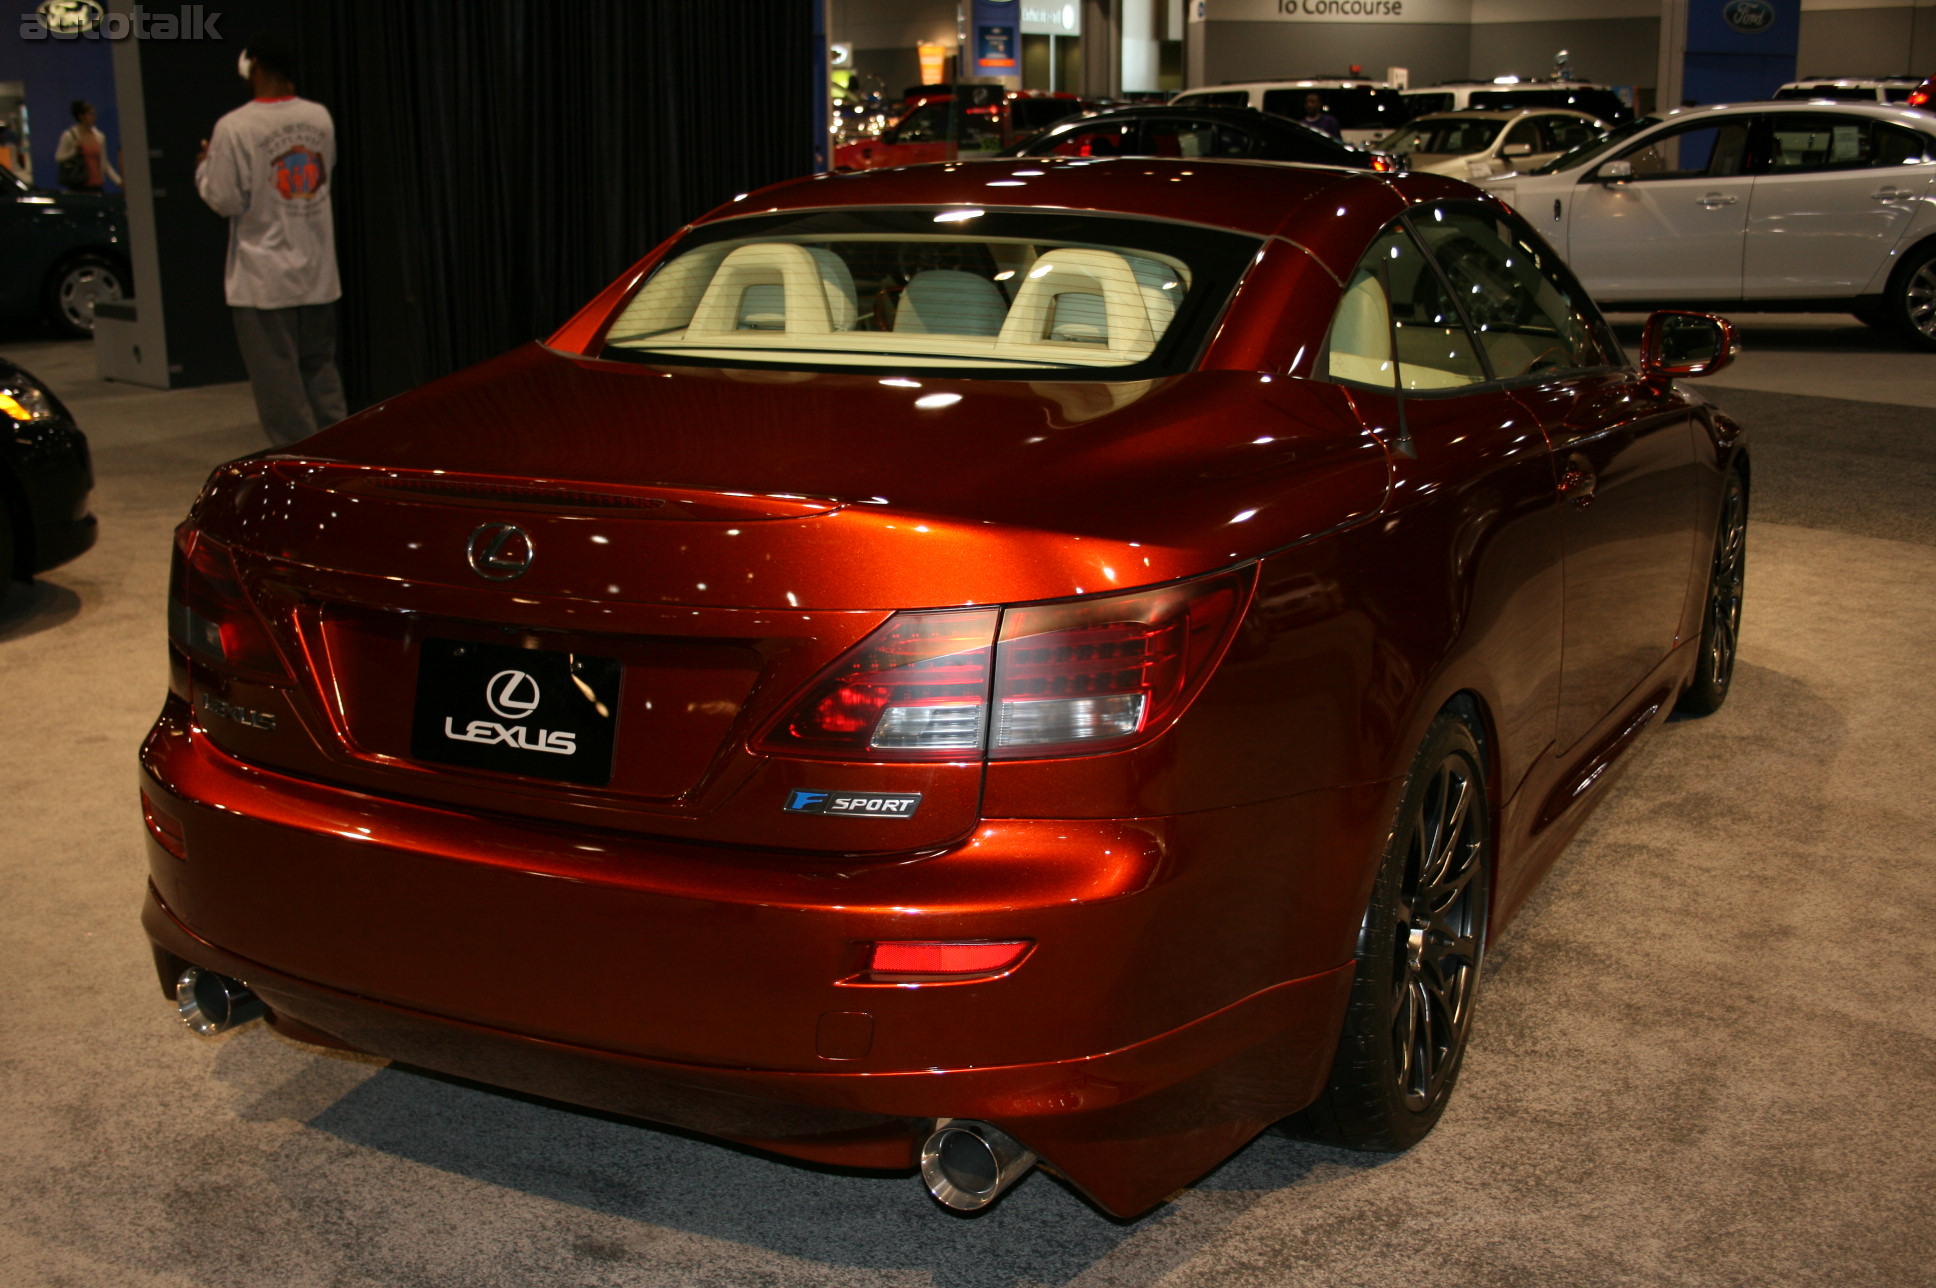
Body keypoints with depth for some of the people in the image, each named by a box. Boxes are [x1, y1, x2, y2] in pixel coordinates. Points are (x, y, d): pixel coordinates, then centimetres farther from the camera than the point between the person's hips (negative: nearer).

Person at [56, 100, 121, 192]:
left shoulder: (99, 137, 10)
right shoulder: (69, 136, -1)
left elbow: (104, 164, 15)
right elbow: (58, 158, -1)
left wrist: (119, 181, 8)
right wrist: (74, 150, -15)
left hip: (96, 185, 4)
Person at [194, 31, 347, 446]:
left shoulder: (234, 127, -15)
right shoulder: (320, 118, 1)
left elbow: (225, 200, -11)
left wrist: (205, 167, 7)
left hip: (265, 279, -5)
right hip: (317, 272, 6)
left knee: (279, 380, 2)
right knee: (320, 367, 15)